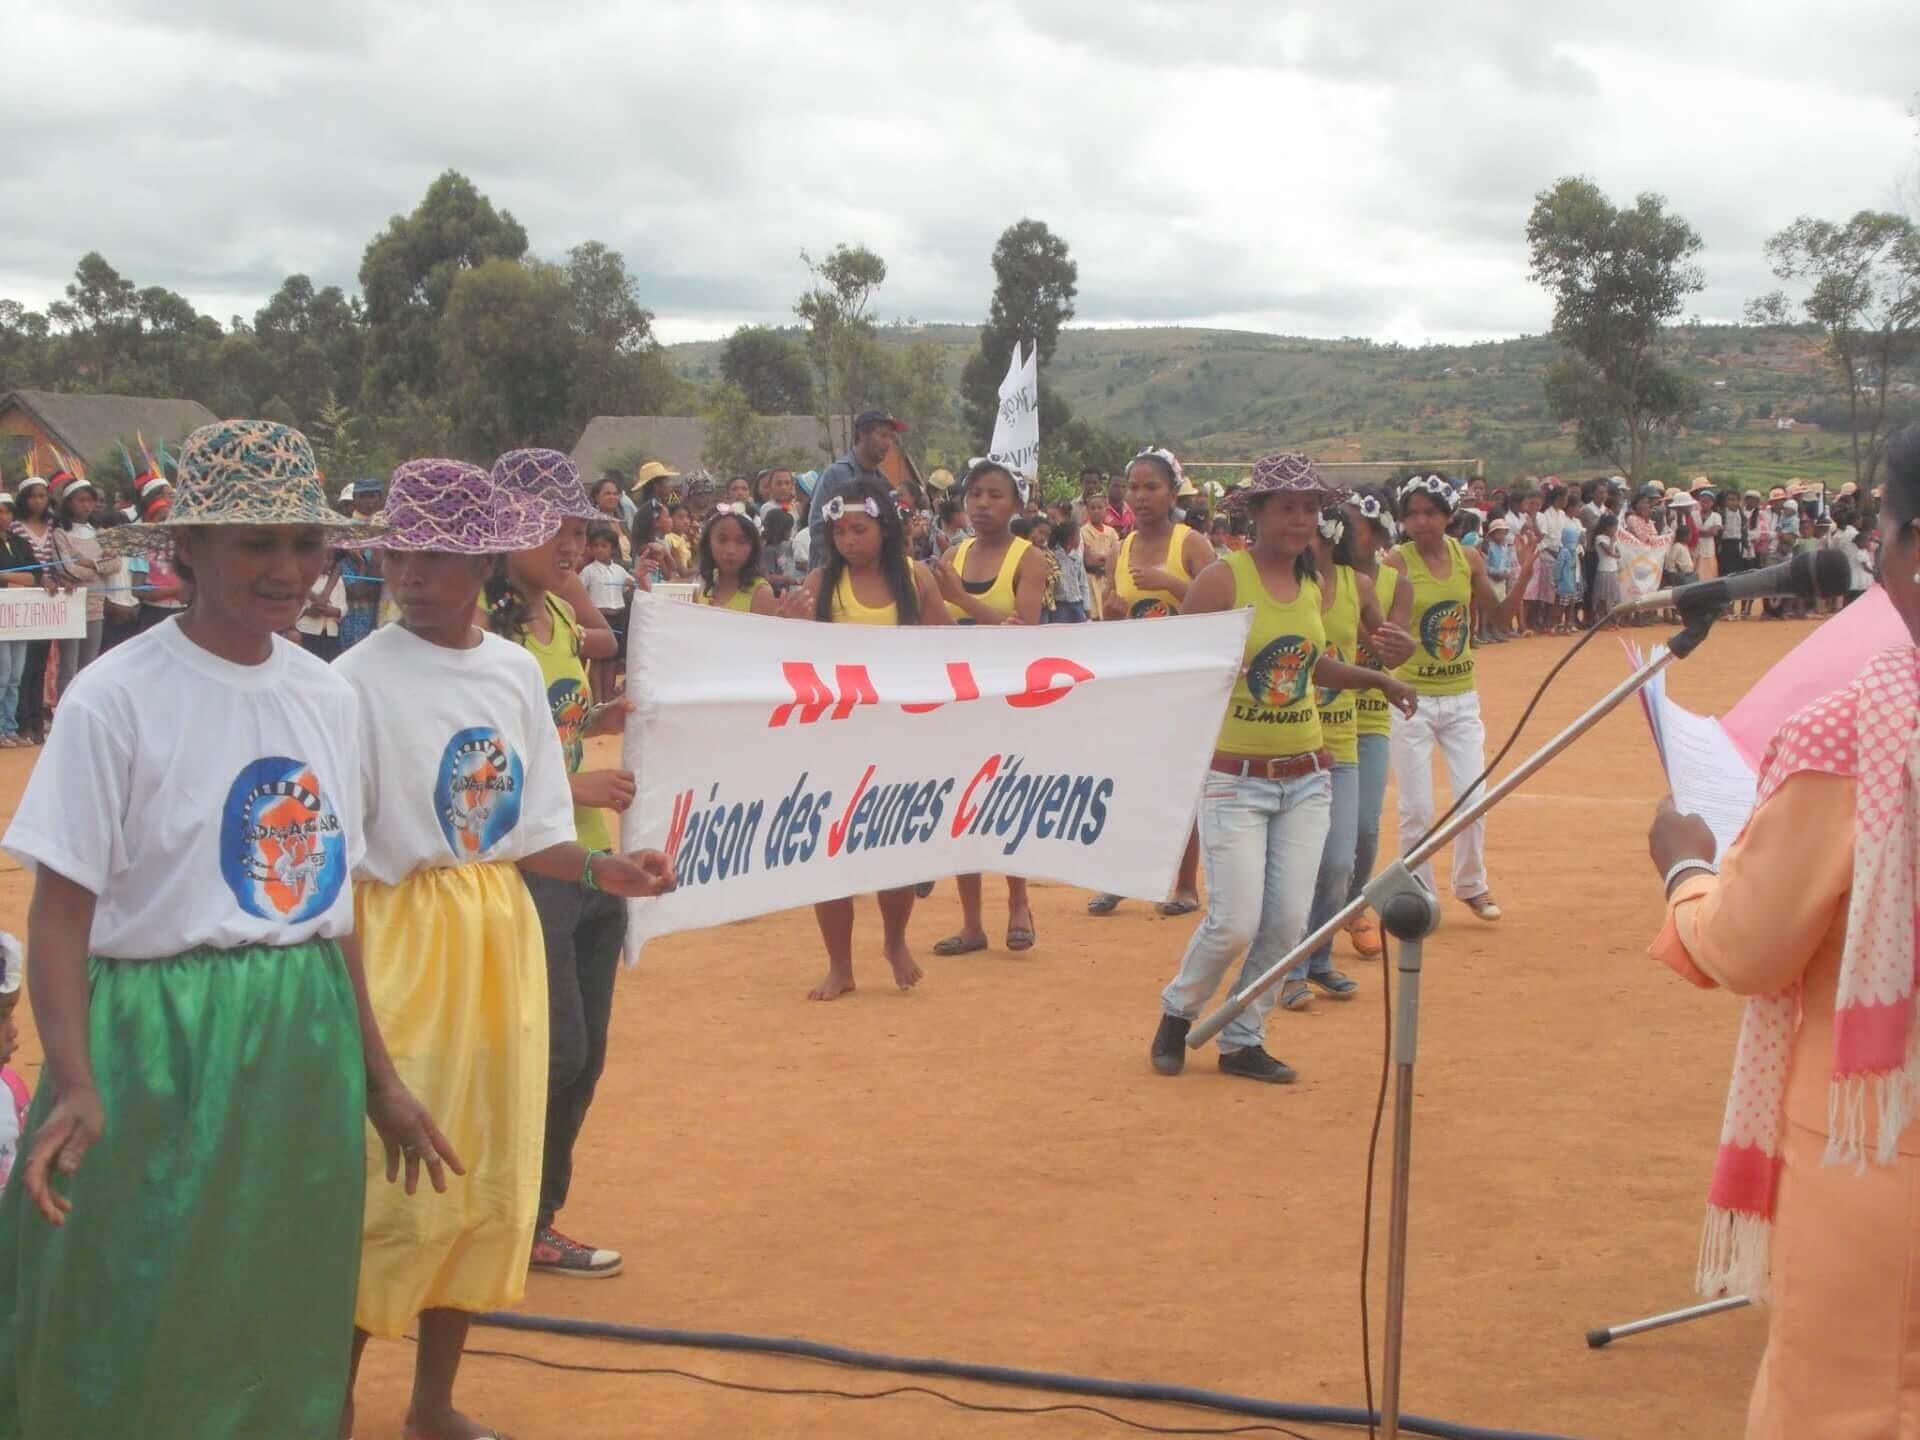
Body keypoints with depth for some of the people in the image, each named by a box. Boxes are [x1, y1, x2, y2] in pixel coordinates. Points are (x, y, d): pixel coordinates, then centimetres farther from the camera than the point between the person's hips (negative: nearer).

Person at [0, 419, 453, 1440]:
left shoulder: (327, 696, 7)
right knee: (132, 1351, 1)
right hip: (163, 1049, -5)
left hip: (309, 1050, 6)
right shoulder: (118, 697, -11)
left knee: (289, 1340, 14)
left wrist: (379, 1076, 15)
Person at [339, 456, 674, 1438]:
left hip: (502, 936, 6)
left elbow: (527, 833, 9)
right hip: (401, 935, -6)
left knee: (487, 1177, 12)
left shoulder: (517, 671, 4)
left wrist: (601, 871, -8)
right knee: (388, 1182, -4)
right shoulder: (361, 678, -11)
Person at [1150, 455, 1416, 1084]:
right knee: (1235, 923, -9)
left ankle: (1242, 1041, 20)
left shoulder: (1313, 583, 9)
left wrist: (1379, 679, 20)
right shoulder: (1224, 577, -12)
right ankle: (1177, 1014, 19)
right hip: (1235, 778, -6)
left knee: (1288, 922, 2)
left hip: (1305, 777, 6)